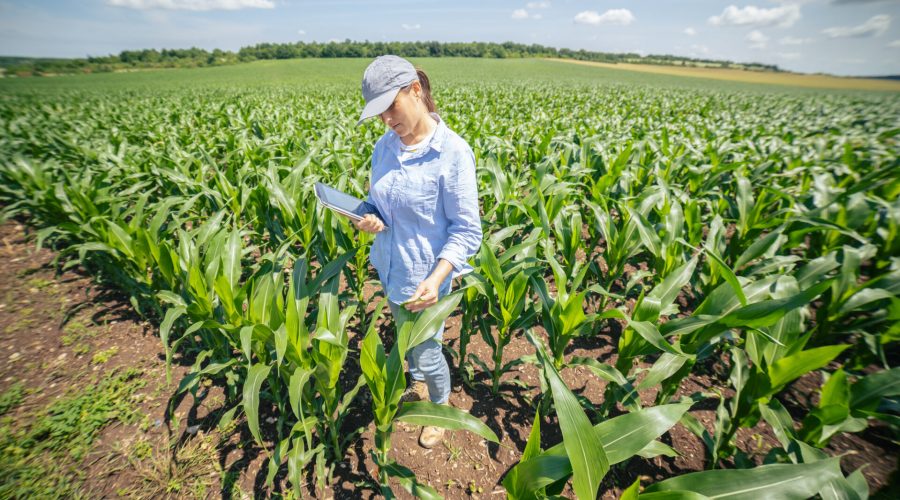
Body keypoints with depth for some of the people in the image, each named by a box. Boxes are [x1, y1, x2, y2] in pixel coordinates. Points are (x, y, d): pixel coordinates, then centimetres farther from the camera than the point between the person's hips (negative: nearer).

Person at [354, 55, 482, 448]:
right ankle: (418, 387, 58)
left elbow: (466, 231, -18)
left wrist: (436, 278, -29)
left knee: (427, 353, 13)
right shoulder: (385, 146, -2)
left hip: (424, 277, -6)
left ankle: (441, 407, 46)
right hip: (389, 268, 6)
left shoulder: (452, 152, -21)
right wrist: (369, 217, -12)